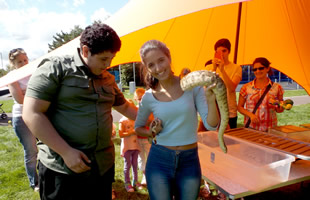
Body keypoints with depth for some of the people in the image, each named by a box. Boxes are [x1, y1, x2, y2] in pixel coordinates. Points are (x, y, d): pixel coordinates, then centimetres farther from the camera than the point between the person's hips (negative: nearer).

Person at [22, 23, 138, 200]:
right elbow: (32, 114, -14)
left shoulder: (108, 79, 8)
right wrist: (66, 152, -18)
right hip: (62, 168, -5)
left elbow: (125, 107, 22)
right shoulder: (55, 68, -9)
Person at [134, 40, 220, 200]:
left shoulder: (192, 86, -7)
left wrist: (211, 99, -24)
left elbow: (211, 125, -9)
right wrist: (152, 132, -9)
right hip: (159, 161, 0)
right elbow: (138, 127, 11)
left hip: (189, 161, 1)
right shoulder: (149, 97, -6)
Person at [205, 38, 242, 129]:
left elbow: (232, 88, -14)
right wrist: (214, 68, -21)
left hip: (230, 112, 0)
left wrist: (222, 70, -23)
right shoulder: (209, 68, 6)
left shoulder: (236, 68, 2)